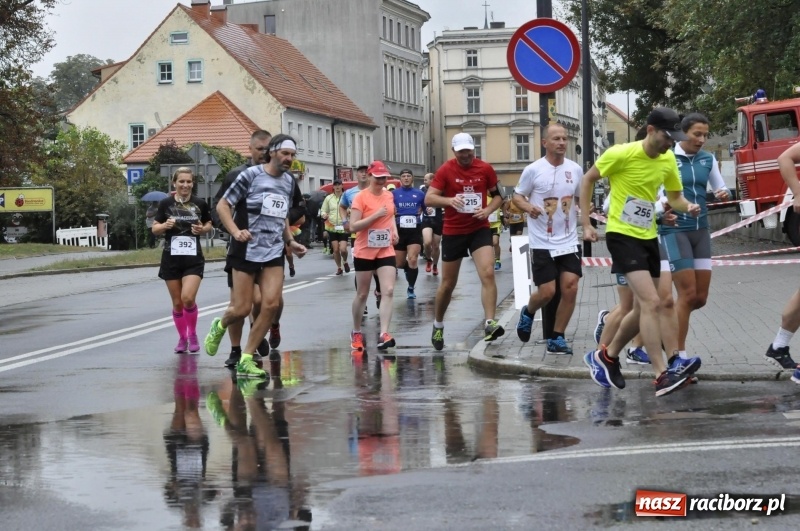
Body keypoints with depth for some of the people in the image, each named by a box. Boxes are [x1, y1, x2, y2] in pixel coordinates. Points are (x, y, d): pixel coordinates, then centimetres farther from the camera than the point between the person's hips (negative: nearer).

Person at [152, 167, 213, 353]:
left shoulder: (200, 204, -1)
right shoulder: (166, 203, -1)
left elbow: (209, 225, 13)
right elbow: (155, 229, 4)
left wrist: (203, 229, -9)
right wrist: (165, 225, -16)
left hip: (193, 258, -1)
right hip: (171, 259, 1)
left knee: (188, 298, -17)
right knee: (177, 303, 7)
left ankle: (193, 335, 6)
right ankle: (182, 338, 25)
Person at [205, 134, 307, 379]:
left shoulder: (289, 181, 11)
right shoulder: (251, 175, -8)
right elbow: (222, 205, -6)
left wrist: (291, 242, 11)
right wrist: (235, 232, -20)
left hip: (274, 252, 5)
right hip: (246, 251, -5)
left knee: (271, 304, -10)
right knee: (243, 308, -3)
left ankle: (246, 360, 1)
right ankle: (219, 327, 34)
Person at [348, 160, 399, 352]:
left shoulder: (389, 195, 6)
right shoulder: (360, 197, -12)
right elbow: (353, 226, -17)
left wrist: (395, 232, 8)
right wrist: (375, 215, -25)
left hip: (386, 251, 4)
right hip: (364, 252, -4)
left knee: (388, 291, -12)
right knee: (362, 294, 7)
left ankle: (384, 334, -17)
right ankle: (356, 333, 25)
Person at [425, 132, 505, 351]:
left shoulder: (485, 169, -1)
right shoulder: (446, 170, -7)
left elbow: (497, 195, 10)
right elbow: (429, 199, -11)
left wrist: (488, 210, -10)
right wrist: (450, 200, -29)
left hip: (479, 229, 1)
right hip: (453, 232, -1)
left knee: (488, 273, -20)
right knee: (448, 283, 9)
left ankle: (490, 324, -23)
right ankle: (438, 326, 30)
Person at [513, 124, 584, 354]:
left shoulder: (575, 169, 5)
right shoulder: (533, 170, -6)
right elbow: (516, 197, 1)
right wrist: (528, 207, -19)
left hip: (569, 242, 3)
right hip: (542, 243, -3)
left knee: (570, 288, -6)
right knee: (547, 292, -6)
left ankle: (557, 339, 7)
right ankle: (528, 313, 29)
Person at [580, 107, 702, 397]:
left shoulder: (668, 160, 3)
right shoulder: (622, 154, -15)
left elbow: (675, 196, 15)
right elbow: (588, 180, -3)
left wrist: (687, 207, -9)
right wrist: (586, 223, -6)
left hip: (648, 237, 8)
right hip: (622, 235, -8)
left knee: (644, 309, 13)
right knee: (652, 303, -20)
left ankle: (605, 356, 33)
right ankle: (662, 375, -21)